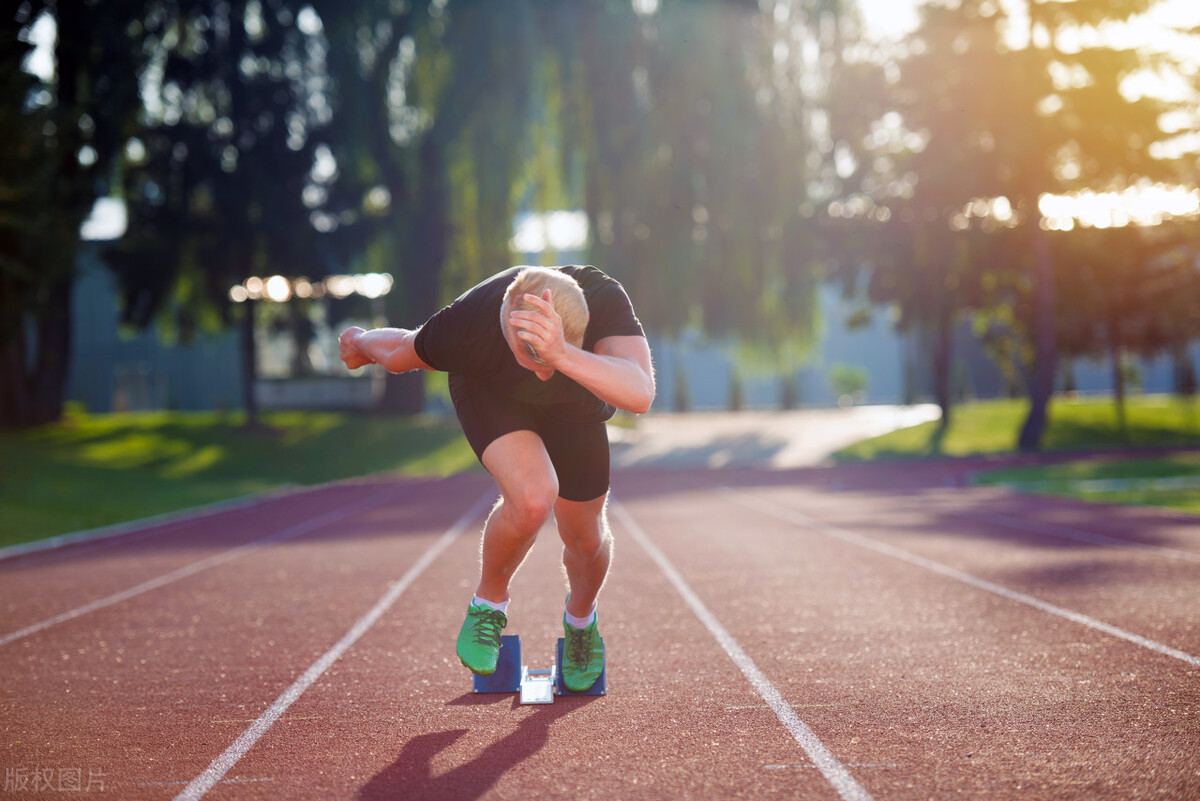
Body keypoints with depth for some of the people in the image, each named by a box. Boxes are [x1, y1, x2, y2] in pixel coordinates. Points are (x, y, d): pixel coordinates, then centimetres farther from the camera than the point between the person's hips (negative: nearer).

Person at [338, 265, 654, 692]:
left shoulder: (605, 300, -42)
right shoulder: (465, 325, -40)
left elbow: (639, 395, -57)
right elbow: (399, 354, -16)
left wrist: (562, 356, -71)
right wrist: (360, 342, 6)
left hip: (575, 410, 3)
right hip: (491, 395, -3)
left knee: (585, 537, 8)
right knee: (532, 500, -30)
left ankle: (581, 618, 45)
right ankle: (489, 604, 0)